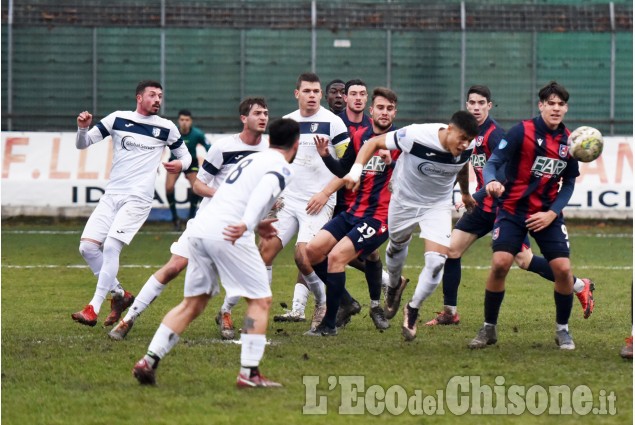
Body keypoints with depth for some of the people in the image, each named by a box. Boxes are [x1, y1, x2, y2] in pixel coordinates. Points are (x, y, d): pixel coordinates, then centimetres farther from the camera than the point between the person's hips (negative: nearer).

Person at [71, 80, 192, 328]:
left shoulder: (166, 128, 4)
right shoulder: (118, 119, 6)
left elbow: (185, 156, 16)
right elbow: (82, 144, 10)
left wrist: (180, 164, -8)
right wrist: (82, 128, -13)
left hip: (138, 198, -4)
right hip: (112, 195, 4)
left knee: (111, 247, -20)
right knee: (87, 247, -5)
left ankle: (93, 309, -16)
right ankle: (119, 294, 13)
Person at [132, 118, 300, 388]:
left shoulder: (251, 159, 26)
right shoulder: (282, 168, 1)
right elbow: (263, 192, -20)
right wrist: (247, 224, -34)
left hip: (200, 227, 8)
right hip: (228, 235, -8)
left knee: (193, 303, 14)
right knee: (260, 300, 3)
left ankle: (149, 361, 7)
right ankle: (249, 373, -4)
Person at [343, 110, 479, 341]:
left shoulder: (466, 149, -21)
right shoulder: (416, 136, -33)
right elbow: (374, 143, -21)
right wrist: (356, 170, -33)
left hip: (438, 206, 1)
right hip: (404, 200, -1)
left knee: (436, 261, -16)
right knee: (397, 246, 23)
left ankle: (413, 310, 6)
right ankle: (394, 285, 57)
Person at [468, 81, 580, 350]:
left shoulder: (568, 141, 1)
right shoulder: (522, 131, -11)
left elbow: (568, 184, 8)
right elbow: (493, 162, -15)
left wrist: (552, 214, -6)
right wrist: (491, 182, -38)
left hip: (547, 214, 3)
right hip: (513, 210, -3)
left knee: (563, 268, -9)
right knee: (500, 264, -18)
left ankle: (562, 329, 12)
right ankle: (489, 328, 0)